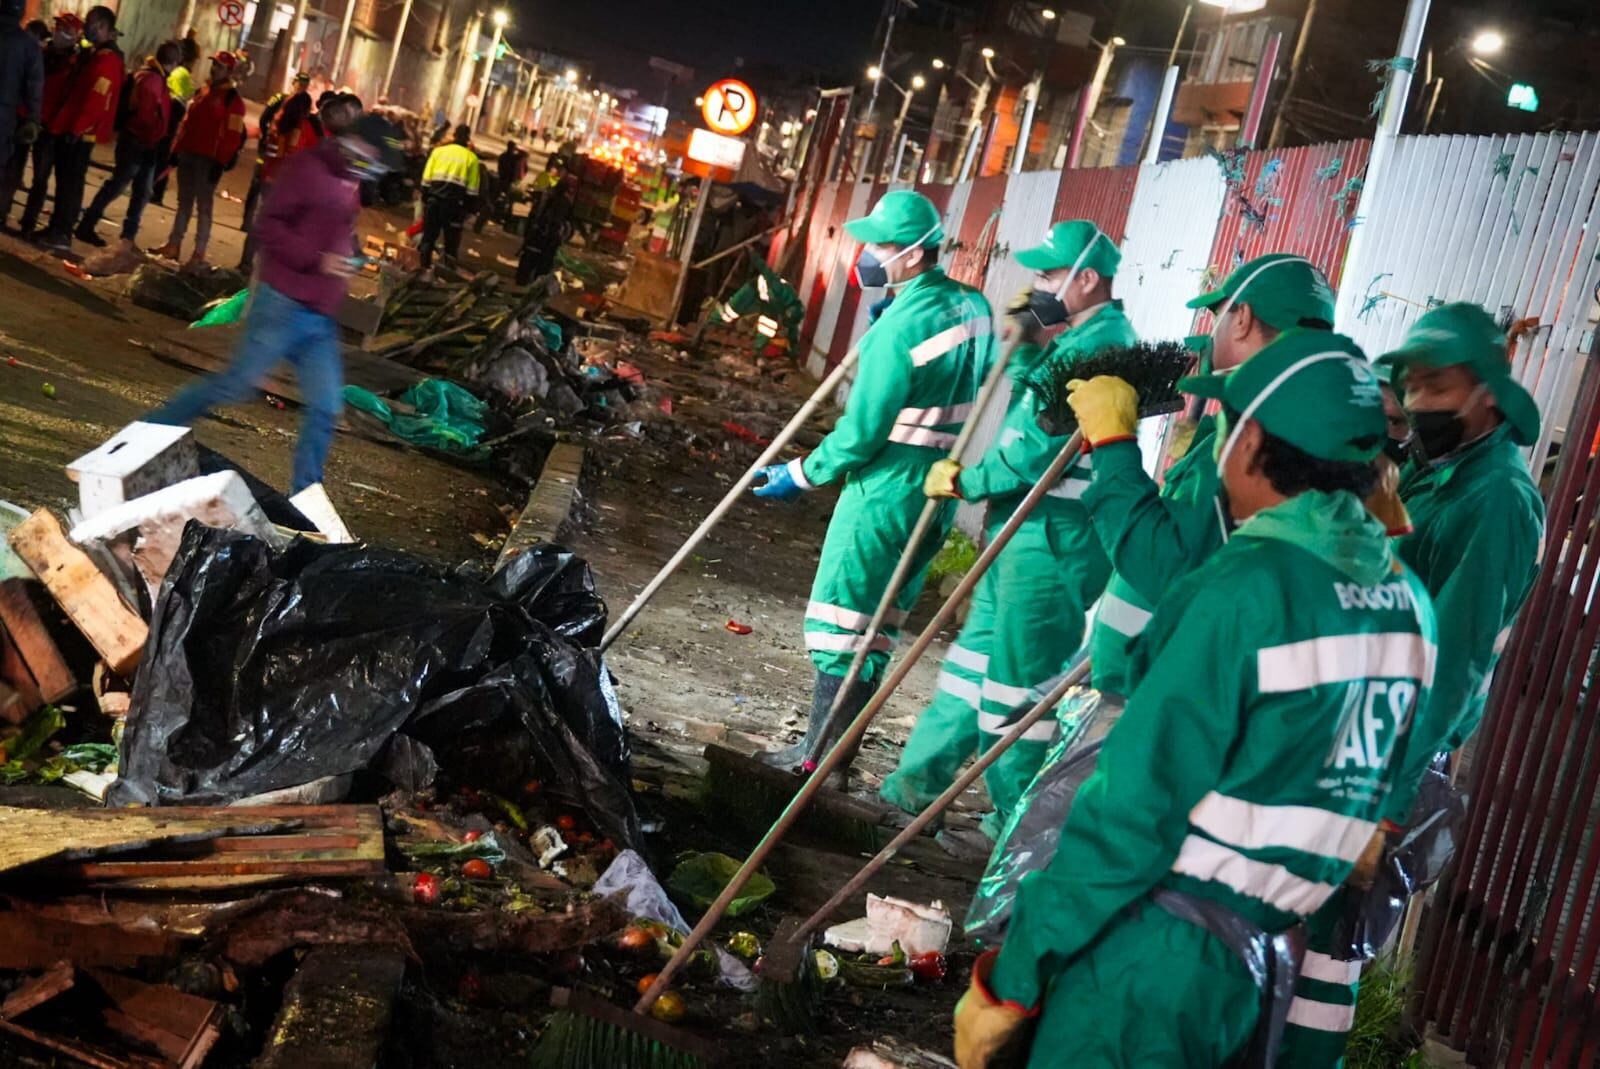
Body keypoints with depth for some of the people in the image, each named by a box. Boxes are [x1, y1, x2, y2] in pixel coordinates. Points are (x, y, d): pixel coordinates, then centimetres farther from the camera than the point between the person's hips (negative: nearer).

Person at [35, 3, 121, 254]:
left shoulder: (106, 60, -15)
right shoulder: (93, 55, 18)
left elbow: (95, 100, -23)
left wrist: (76, 128, -23)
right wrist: (64, 124, 20)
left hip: (81, 132, -10)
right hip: (72, 129, 10)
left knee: (70, 182, -7)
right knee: (65, 180, 13)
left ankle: (62, 234, -6)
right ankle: (56, 228, 19)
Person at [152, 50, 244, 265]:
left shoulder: (233, 100, -8)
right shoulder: (202, 92, 16)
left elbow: (232, 136, -14)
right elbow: (187, 122, 19)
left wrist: (221, 163, -19)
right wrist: (176, 150, 15)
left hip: (208, 159, -7)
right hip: (188, 154, 7)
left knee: (203, 205, -4)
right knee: (184, 202, 12)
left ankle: (199, 253, -1)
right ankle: (173, 246, 17)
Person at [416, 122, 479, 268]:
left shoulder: (439, 150, 9)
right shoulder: (471, 157, 3)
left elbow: (426, 179, 7)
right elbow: (472, 189, -1)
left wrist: (425, 199, 12)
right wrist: (467, 207, 5)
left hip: (434, 198, 2)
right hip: (455, 203, -2)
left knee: (429, 236, 10)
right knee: (451, 240, 6)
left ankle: (423, 267, 11)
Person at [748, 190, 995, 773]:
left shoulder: (899, 328, -22)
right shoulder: (973, 306, 4)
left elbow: (862, 432, -19)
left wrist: (802, 475, -5)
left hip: (884, 492, -9)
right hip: (940, 494, 9)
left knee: (840, 620, 1)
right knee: (879, 625, 14)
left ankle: (818, 756, 5)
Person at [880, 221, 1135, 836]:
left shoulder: (1102, 342, -18)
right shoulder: (1080, 338, 15)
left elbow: (1043, 444, -24)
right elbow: (1032, 410, 19)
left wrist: (966, 481, -13)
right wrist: (1024, 344, 4)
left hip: (1051, 537, -11)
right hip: (1026, 528, 11)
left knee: (1022, 678, -1)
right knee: (977, 653, 17)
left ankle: (1017, 822, 10)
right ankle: (918, 782, 27)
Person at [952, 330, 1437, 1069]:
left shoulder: (1246, 589, -17)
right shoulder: (1408, 604, 5)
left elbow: (1135, 801, -19)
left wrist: (1011, 978, -13)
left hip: (1152, 951, -7)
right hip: (1257, 963, 7)